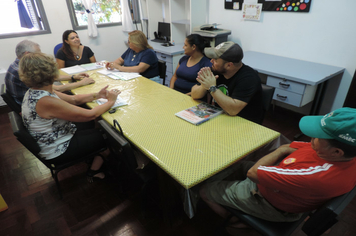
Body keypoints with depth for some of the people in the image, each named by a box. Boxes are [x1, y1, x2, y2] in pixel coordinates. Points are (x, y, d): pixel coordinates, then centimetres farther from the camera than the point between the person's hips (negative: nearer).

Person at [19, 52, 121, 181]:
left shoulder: (33, 92, -4)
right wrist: (110, 101, -15)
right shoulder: (46, 102, -33)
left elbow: (73, 99, 2)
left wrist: (97, 95, -6)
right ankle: (94, 171, 24)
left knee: (97, 128, 17)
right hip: (57, 152, -8)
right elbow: (90, 115, -29)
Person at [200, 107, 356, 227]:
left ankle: (238, 220, 25)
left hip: (272, 206, -8)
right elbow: (288, 147, -3)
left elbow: (253, 173, -32)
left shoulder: (317, 176, -42)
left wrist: (280, 151, -19)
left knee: (205, 191, 1)